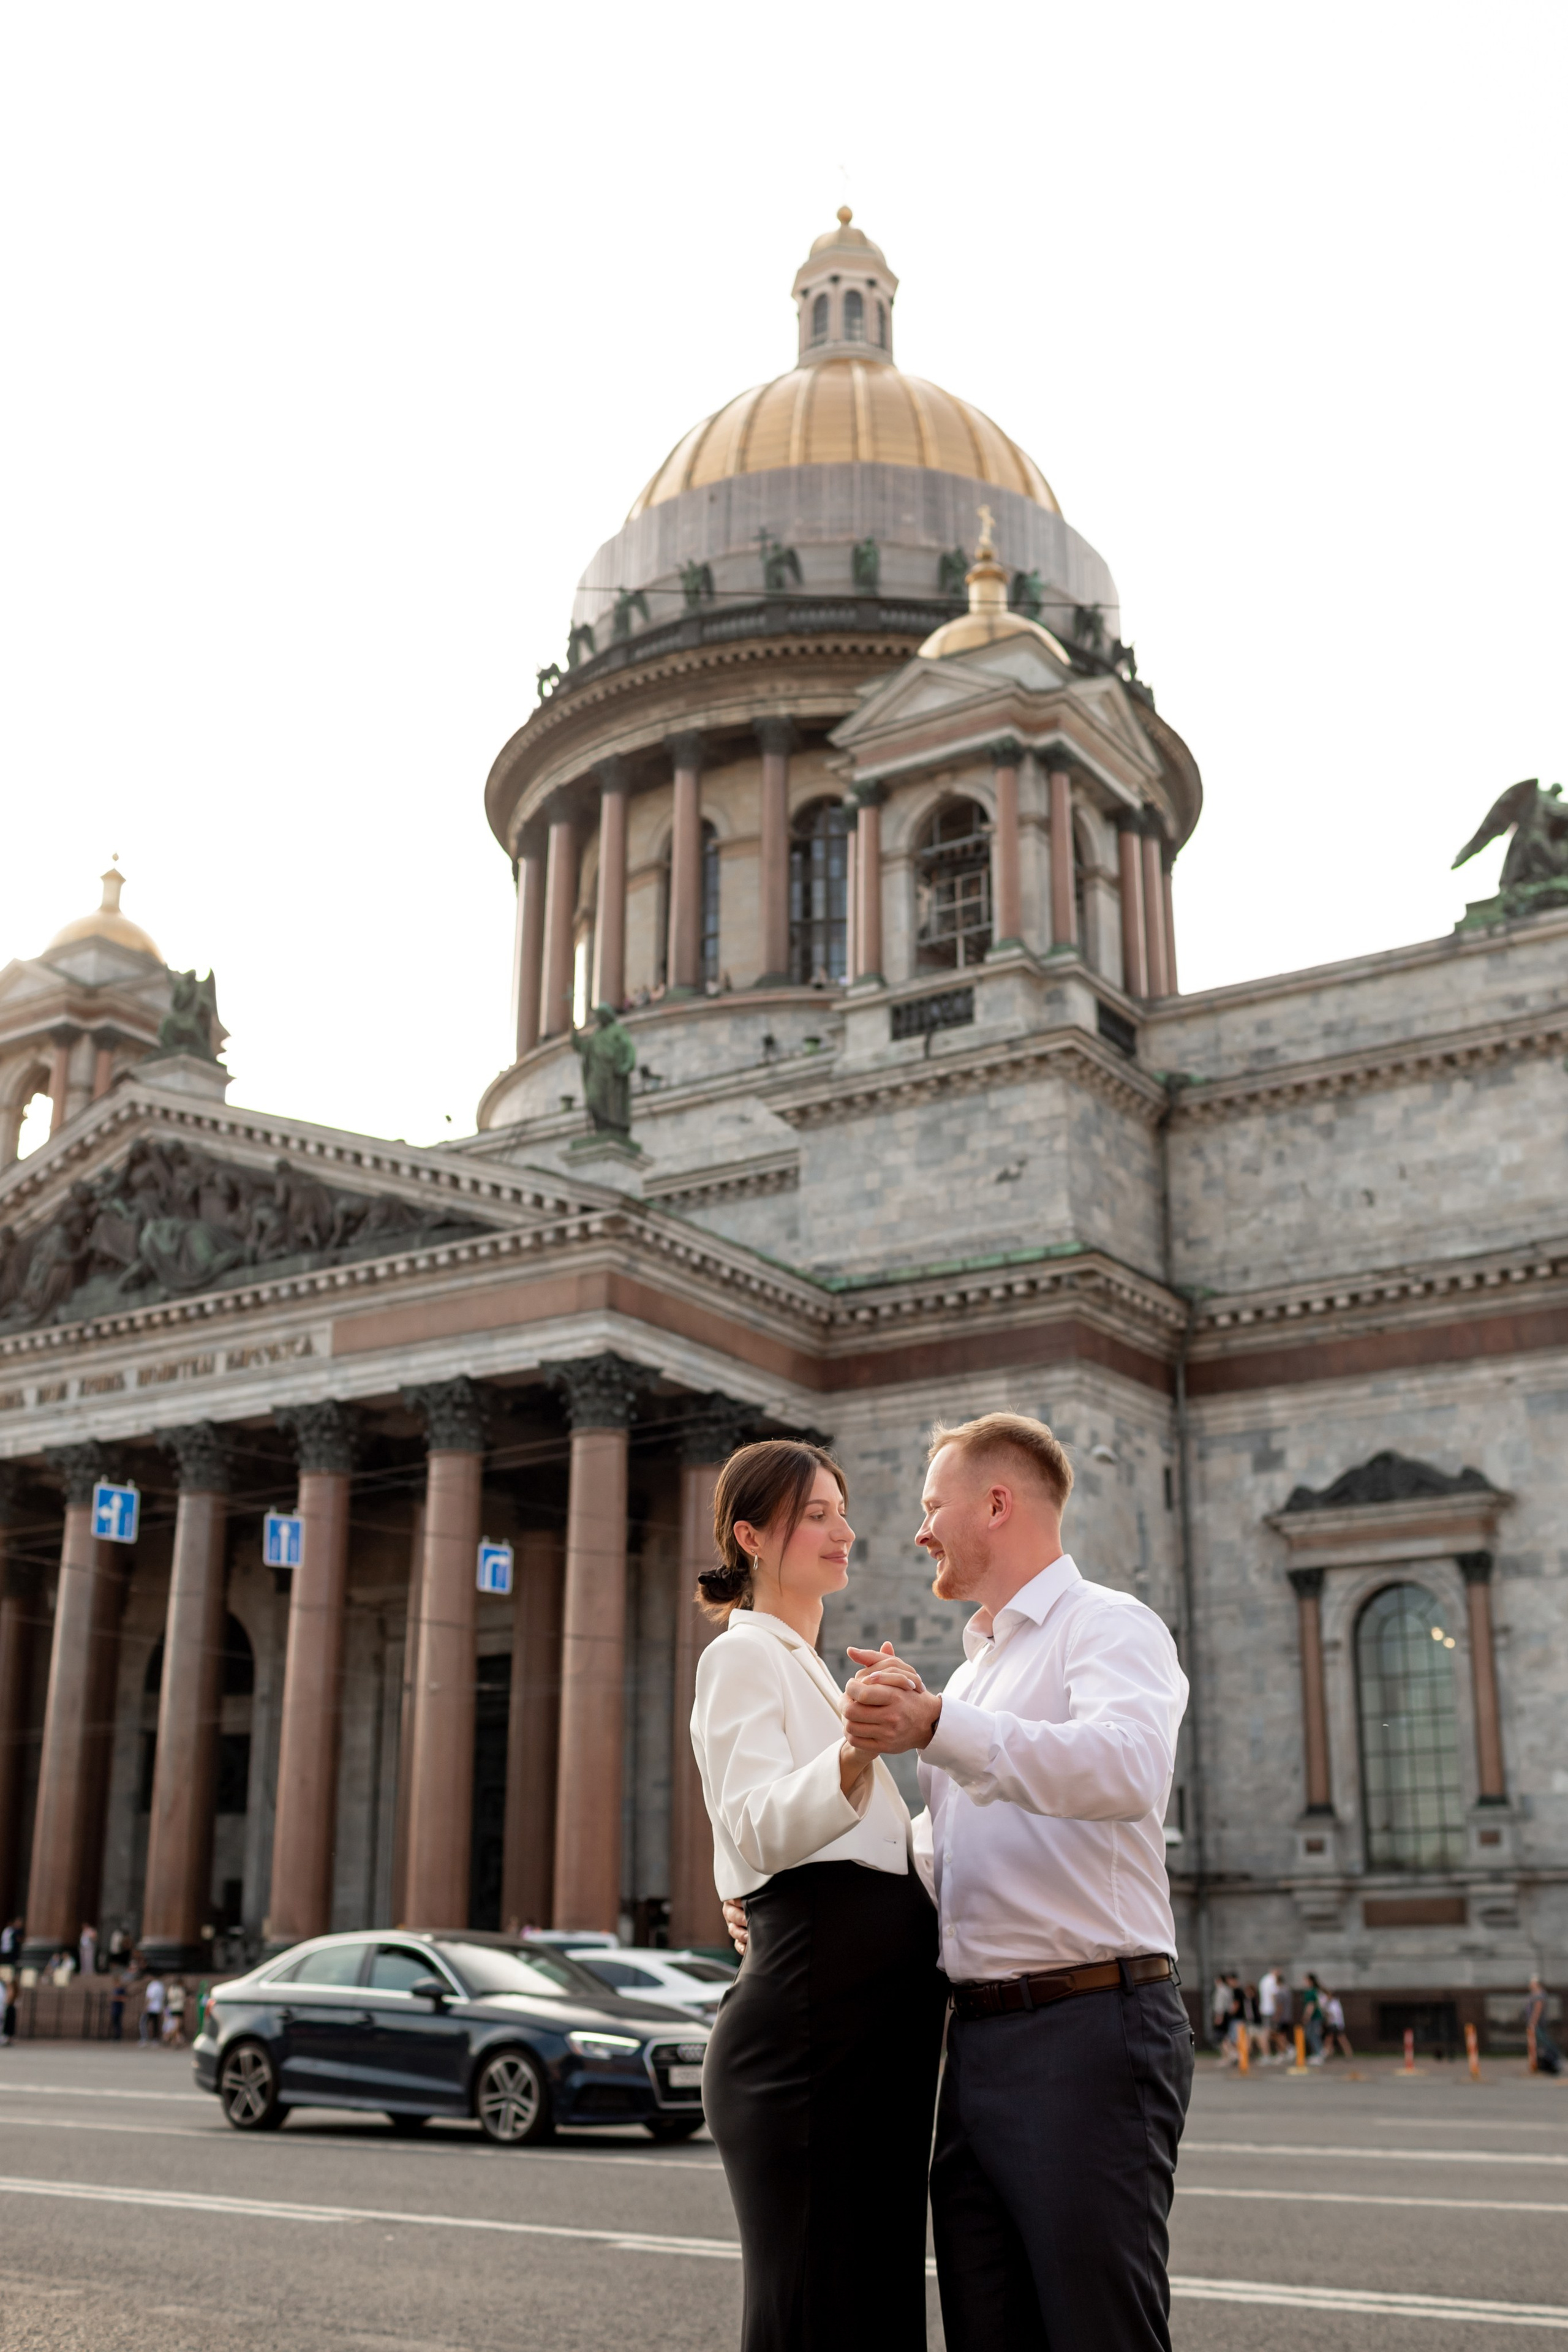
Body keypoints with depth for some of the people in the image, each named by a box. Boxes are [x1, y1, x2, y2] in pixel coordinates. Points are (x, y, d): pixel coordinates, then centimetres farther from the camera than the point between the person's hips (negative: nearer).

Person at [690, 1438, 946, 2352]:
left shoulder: (810, 1668, 23)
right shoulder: (745, 1656, -5)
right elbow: (761, 1827, -25)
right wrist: (853, 1755, -42)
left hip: (879, 2033, 9)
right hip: (809, 2027, -9)